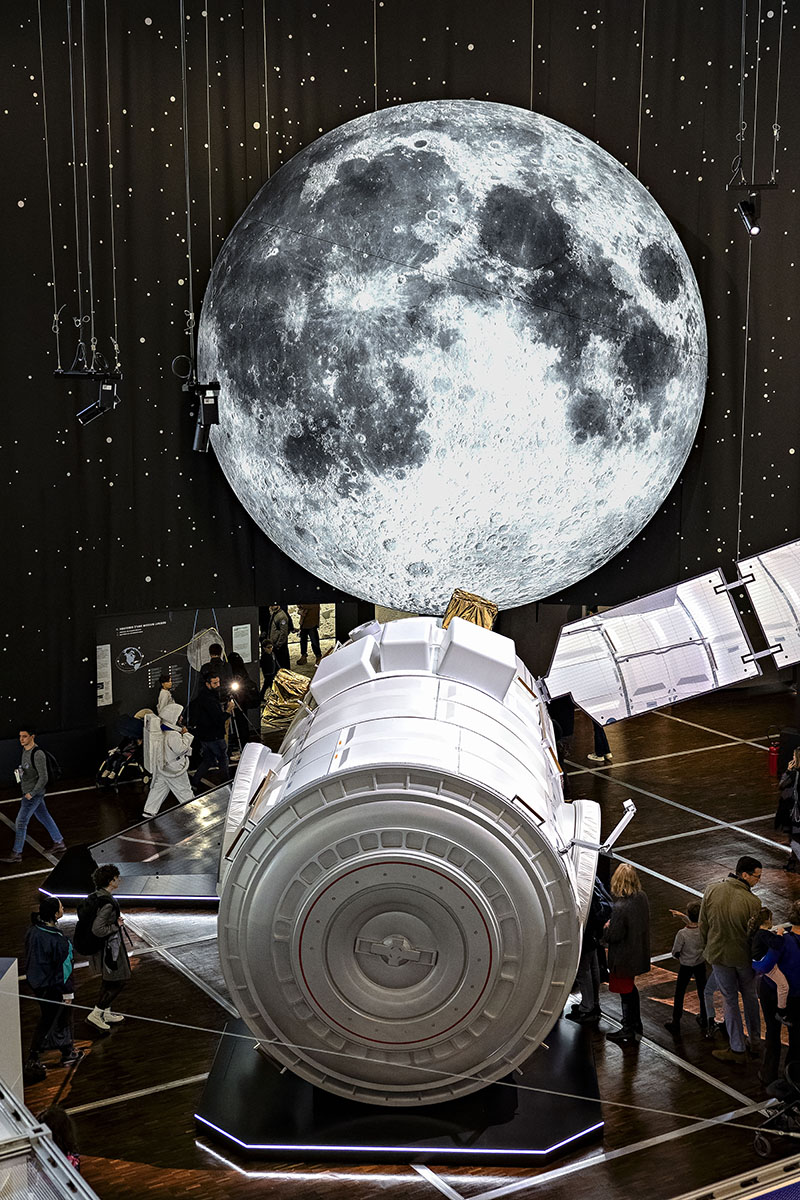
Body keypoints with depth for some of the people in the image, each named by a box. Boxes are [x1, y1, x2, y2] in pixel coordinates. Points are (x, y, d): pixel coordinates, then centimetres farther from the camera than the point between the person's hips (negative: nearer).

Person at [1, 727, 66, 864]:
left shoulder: (38, 754, -22)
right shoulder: (25, 751, 7)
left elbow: (43, 778, -22)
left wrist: (31, 793, -19)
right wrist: (19, 771, 2)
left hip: (34, 793, -9)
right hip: (28, 792, 9)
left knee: (21, 822, -5)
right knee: (44, 818, 17)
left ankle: (16, 853, 2)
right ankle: (59, 843, 28)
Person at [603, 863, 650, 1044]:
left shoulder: (620, 907, -32)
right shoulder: (642, 897, -7)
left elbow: (615, 935, -26)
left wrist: (607, 928, -4)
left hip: (624, 957, -8)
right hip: (638, 952, 8)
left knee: (625, 991, 9)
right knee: (630, 987, 27)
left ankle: (628, 1031, 23)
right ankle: (636, 1022, 43)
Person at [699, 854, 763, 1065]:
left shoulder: (711, 890, -14)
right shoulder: (752, 902, -23)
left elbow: (702, 924, -3)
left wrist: (706, 948, 13)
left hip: (719, 955, 1)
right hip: (744, 956, -1)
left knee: (730, 1000, 13)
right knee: (750, 997, 21)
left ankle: (737, 1049, 18)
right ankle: (756, 1043, 32)